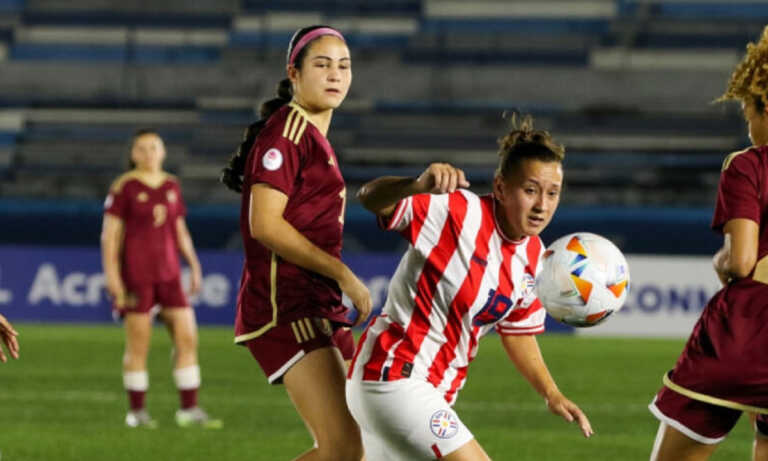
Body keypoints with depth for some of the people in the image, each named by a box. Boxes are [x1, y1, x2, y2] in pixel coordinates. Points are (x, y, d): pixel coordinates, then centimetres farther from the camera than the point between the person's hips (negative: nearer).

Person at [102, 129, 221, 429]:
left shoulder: (171, 186, 10)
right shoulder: (123, 187, -6)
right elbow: (110, 234, -7)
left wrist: (194, 266, 9)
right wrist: (111, 273, -15)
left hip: (168, 273, 5)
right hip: (134, 273, -5)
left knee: (187, 338, -2)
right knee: (138, 345, -3)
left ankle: (189, 410, 3)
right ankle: (136, 412, 9)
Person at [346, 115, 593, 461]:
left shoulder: (534, 259, 5)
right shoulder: (458, 212, -20)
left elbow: (517, 332, 20)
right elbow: (370, 198, -31)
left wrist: (552, 395, 11)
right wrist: (420, 185, -52)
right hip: (394, 376, -10)